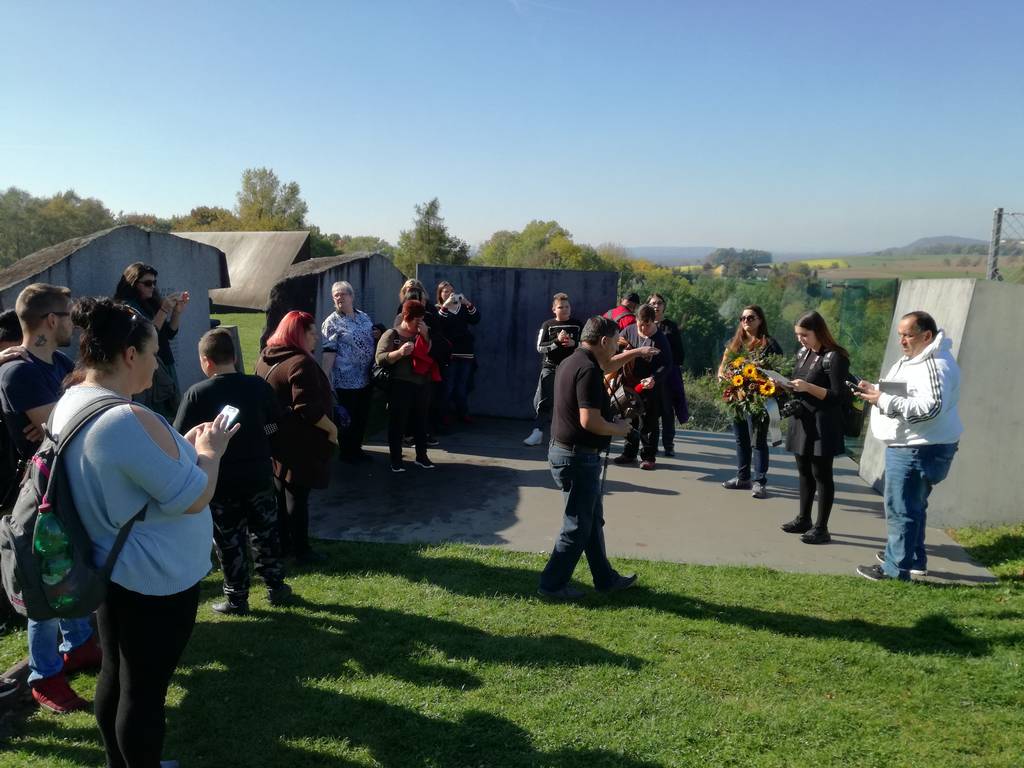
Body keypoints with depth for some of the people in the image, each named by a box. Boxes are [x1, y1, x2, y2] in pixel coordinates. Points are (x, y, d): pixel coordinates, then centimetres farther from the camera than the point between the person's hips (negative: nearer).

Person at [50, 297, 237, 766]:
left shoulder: (71, 404, 1)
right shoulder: (132, 421, -30)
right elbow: (194, 498, -24)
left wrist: (184, 446, 8)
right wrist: (209, 451, -7)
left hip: (108, 568, 10)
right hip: (154, 580, -10)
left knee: (115, 676, 23)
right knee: (144, 691, 8)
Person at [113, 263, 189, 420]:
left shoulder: (151, 304, 14)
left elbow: (170, 333, 15)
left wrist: (177, 311, 0)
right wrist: (164, 310, -19)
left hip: (165, 368, 8)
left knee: (170, 416, 4)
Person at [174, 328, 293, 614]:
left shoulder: (197, 393, -14)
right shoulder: (258, 386, -5)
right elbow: (275, 424, 6)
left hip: (220, 480, -3)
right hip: (258, 474, 3)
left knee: (230, 540, 10)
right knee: (265, 532, 18)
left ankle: (237, 599, 20)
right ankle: (276, 587, 28)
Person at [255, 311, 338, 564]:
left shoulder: (265, 357, 8)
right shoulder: (301, 362, -21)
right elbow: (308, 409, -26)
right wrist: (332, 429, -15)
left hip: (274, 438, 9)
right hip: (298, 442, -9)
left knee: (279, 493, 17)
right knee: (297, 496, 1)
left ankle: (282, 545, 27)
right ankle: (301, 550, 10)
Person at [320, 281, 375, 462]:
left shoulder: (364, 317, 10)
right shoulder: (332, 322, -7)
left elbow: (374, 340, 23)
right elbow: (328, 352, -13)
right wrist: (325, 378, -18)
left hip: (366, 378, 6)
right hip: (347, 379, -6)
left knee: (362, 415, 14)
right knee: (348, 417, 5)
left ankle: (357, 448, 30)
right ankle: (346, 452, 20)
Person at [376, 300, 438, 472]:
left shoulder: (423, 334, 13)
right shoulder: (391, 334, -3)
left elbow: (432, 354, 5)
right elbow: (380, 359, -13)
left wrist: (425, 336, -6)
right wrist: (400, 352, -28)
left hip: (422, 385, 5)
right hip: (400, 386, -5)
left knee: (421, 421, 12)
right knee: (397, 423, 0)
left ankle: (421, 456, 23)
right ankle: (396, 459, 9)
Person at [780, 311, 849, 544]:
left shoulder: (834, 357, -14)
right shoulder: (803, 353, 10)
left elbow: (840, 396, -16)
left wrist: (808, 387, -24)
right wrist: (787, 385, 0)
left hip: (822, 426, -8)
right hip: (801, 421, 8)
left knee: (822, 475, 0)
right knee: (804, 472, 15)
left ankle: (821, 528, 7)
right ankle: (804, 519, 27)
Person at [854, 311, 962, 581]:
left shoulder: (936, 365, -20)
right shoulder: (912, 359, 14)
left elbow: (929, 407, -32)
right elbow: (899, 394, 20)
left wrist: (883, 400, -29)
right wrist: (874, 390, 0)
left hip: (919, 450, -11)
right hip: (909, 447, 11)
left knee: (900, 509, -5)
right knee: (914, 506, 21)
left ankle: (896, 569, 4)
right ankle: (914, 559, 35)